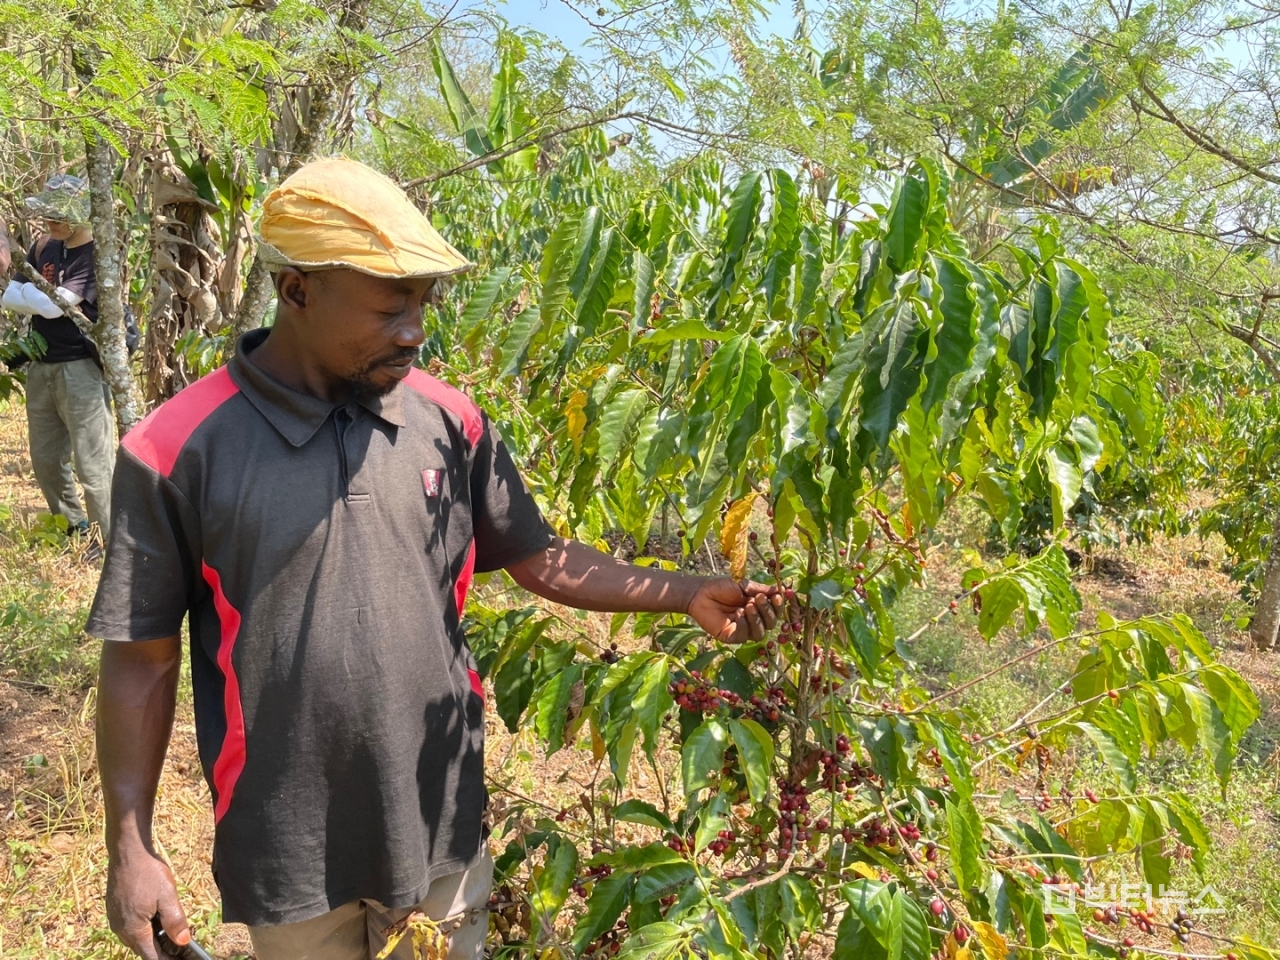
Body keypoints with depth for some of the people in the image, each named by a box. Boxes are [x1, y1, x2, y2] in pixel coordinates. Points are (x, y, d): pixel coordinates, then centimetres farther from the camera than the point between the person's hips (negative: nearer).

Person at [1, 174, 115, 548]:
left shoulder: (97, 255, -12)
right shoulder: (43, 247, 9)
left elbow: (54, 305, -21)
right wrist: (43, 296, -16)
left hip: (81, 368, -8)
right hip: (41, 366, 8)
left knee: (92, 462, -2)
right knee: (45, 459, 17)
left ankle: (110, 539, 11)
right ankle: (72, 525, 35)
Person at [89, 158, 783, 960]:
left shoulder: (450, 422, -5)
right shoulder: (181, 448, -14)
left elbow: (539, 558, 3)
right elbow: (141, 656, -7)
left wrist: (686, 595, -6)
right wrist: (131, 848, -4)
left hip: (441, 825, 3)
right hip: (287, 849, -2)